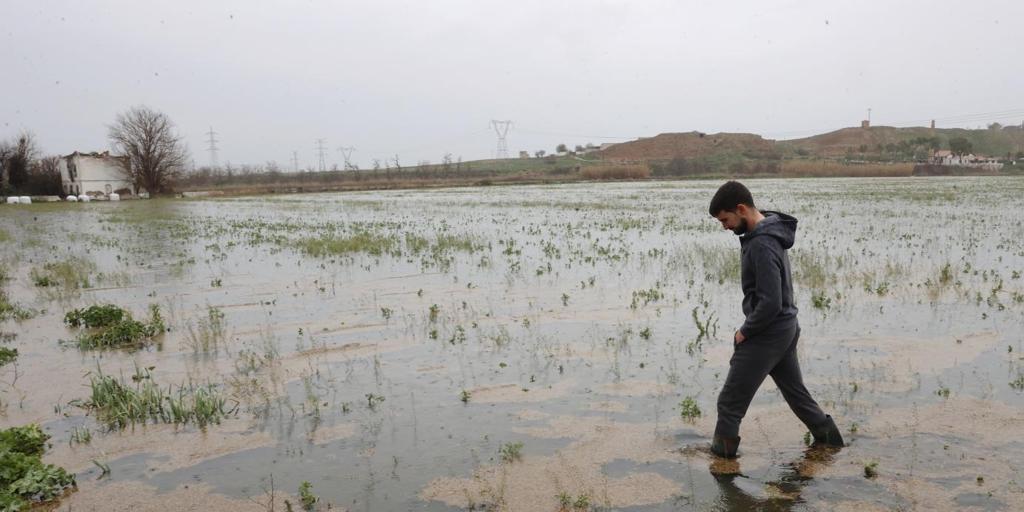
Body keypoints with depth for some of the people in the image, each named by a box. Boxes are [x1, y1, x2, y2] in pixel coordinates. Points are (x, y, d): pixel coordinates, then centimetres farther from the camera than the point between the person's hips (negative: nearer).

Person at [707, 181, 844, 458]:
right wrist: (750, 327, 11)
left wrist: (745, 331, -14)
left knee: (730, 402, 0)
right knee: (795, 390, 24)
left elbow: (770, 303, -28)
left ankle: (722, 456, 11)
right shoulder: (769, 231, 5)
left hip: (767, 334, -10)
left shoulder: (761, 245, -26)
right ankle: (827, 434, 37)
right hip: (786, 328, 10)